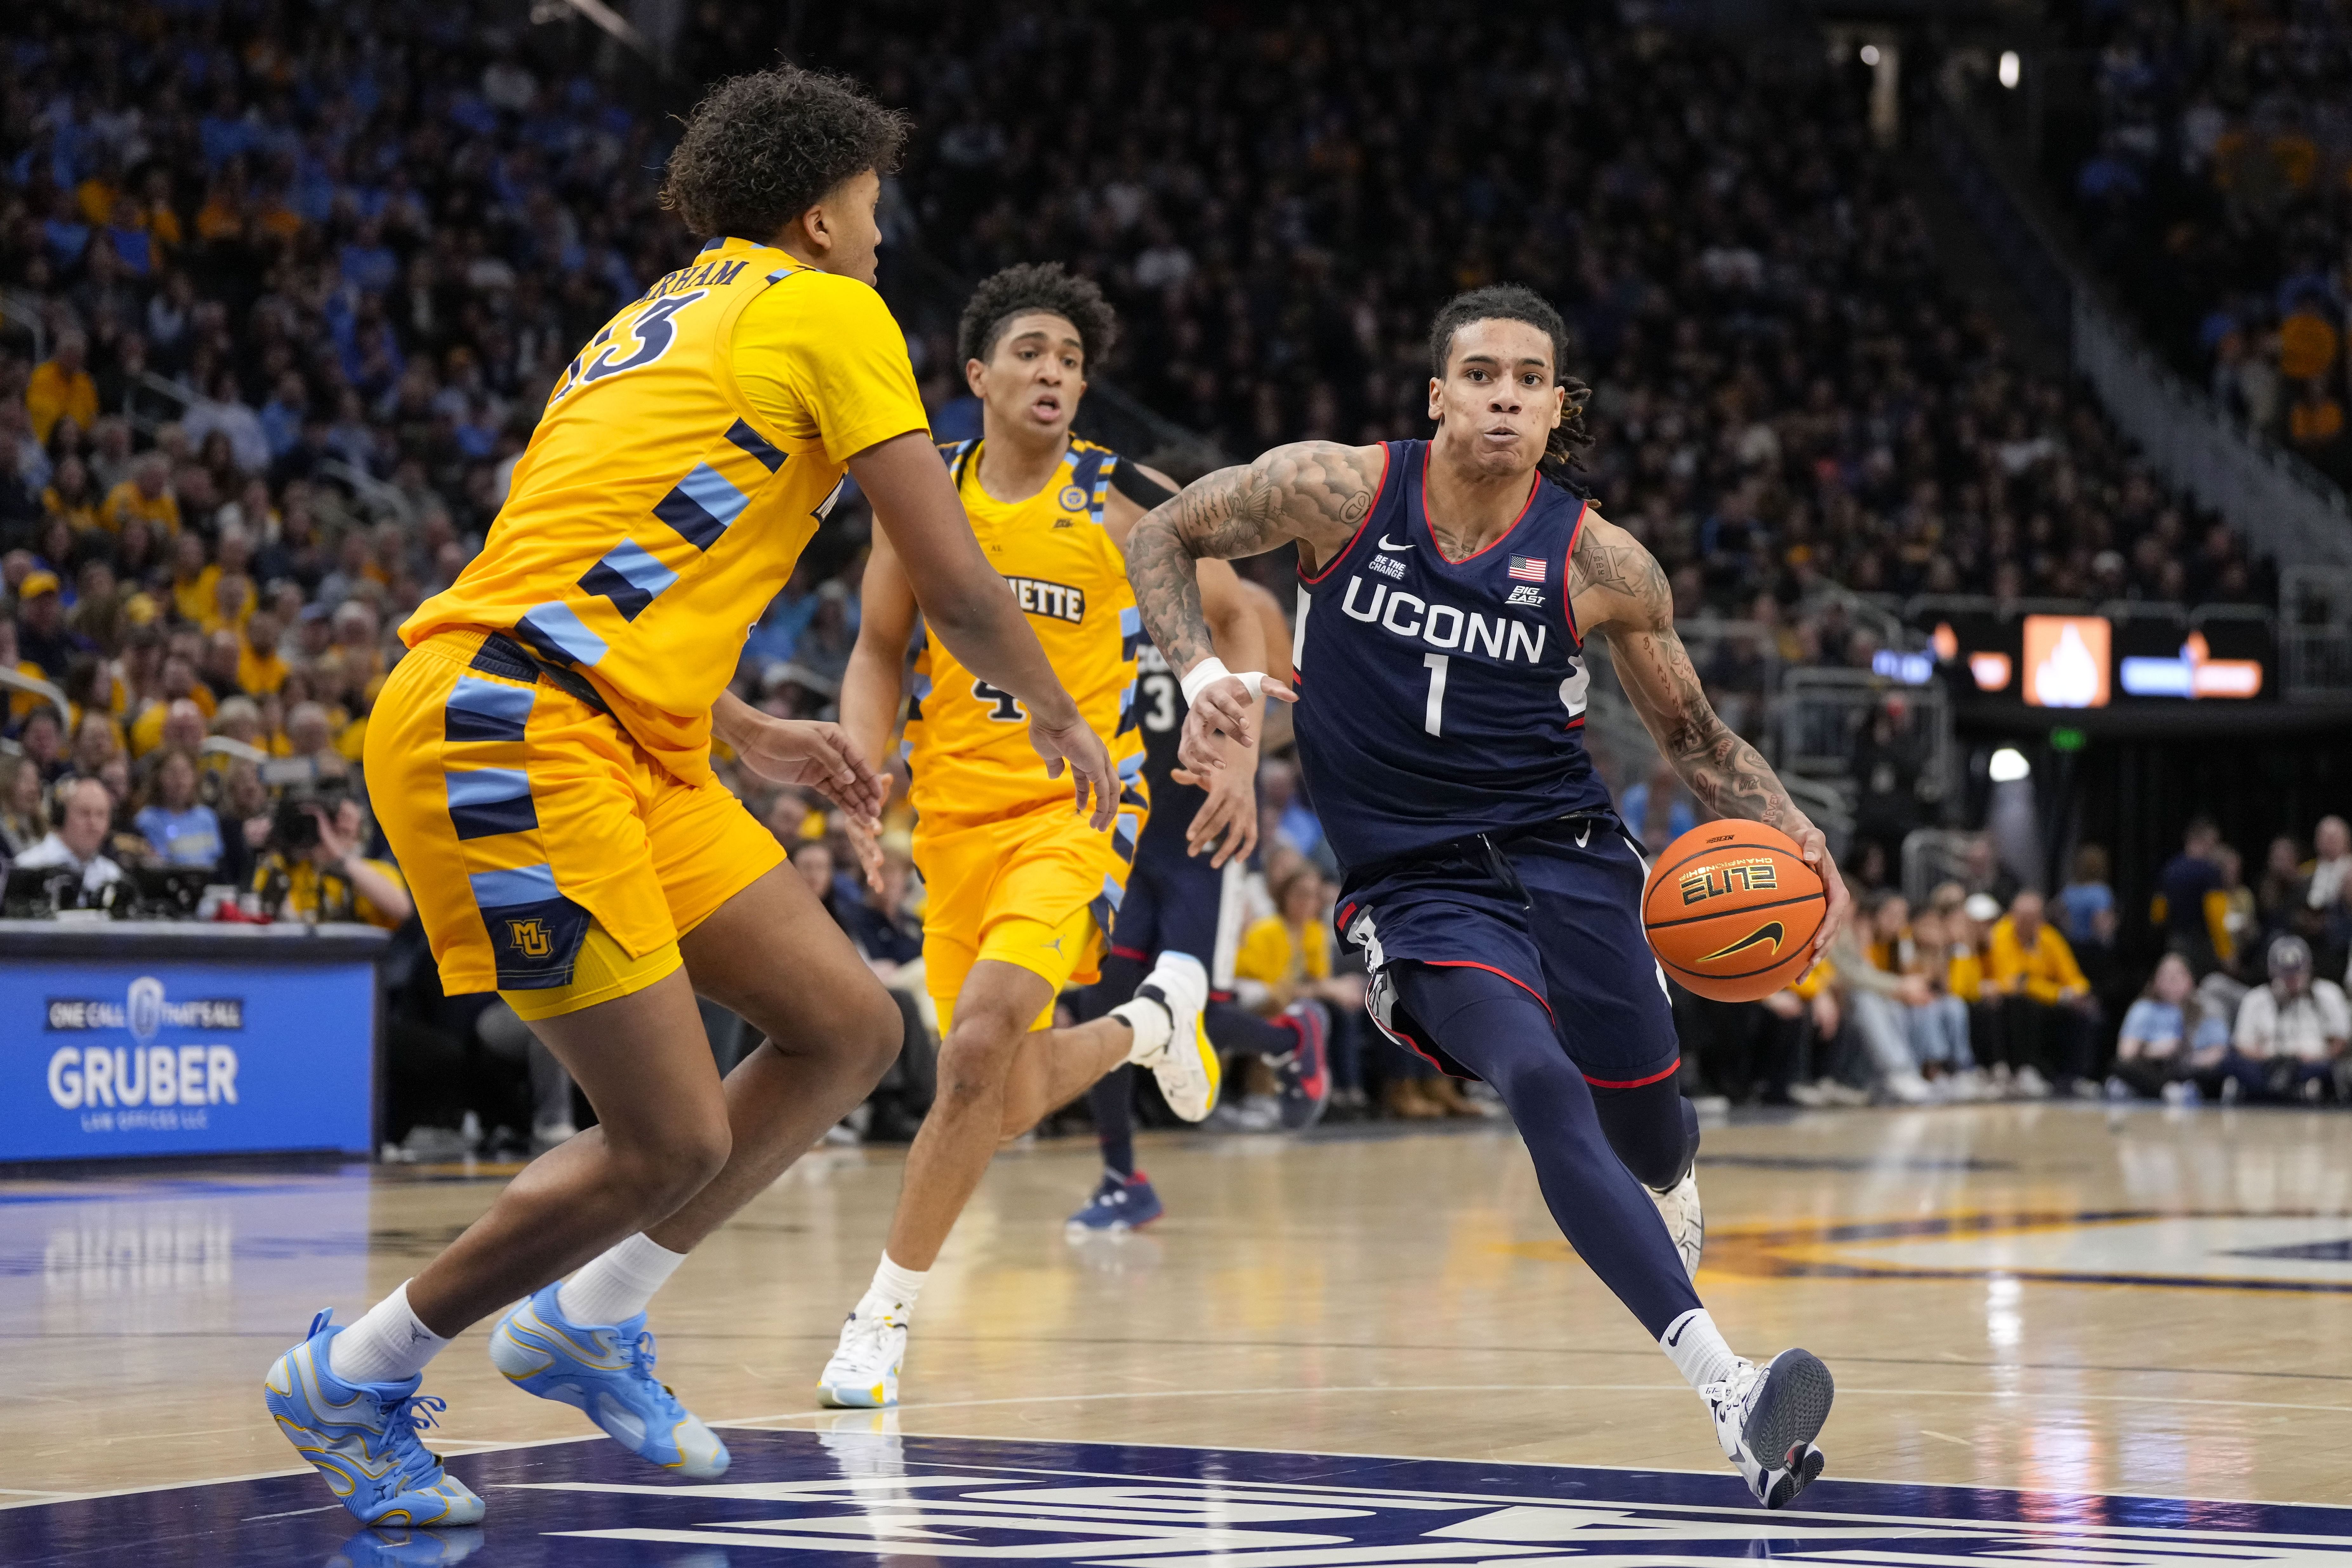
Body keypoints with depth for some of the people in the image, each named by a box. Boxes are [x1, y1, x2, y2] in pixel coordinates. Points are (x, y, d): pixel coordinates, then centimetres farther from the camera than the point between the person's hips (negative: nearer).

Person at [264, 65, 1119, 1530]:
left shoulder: (660, 324, 27)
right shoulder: (828, 313, 0)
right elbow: (954, 583, 0)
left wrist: (755, 738, 36)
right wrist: (1062, 719, 17)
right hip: (509, 732, -10)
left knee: (852, 1028, 8)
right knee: (676, 1142, -10)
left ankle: (587, 1321, 18)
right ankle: (354, 1376, 7)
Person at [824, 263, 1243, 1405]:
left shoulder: (1126, 501, -5)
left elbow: (1239, 617, 6)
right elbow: (880, 649, 11)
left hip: (1078, 806, -4)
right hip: (957, 809, 4)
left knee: (979, 1045, -24)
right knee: (1015, 1103, 11)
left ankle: (883, 1318, -12)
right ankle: (1153, 1021, 46)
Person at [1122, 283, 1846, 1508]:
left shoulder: (1601, 565, -5)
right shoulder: (1338, 490, -8)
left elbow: (1693, 736, 7)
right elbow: (1159, 540, 5)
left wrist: (1795, 836, -10)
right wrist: (1200, 674, -12)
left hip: (1564, 852, 2)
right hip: (1417, 883, -2)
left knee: (1651, 1141, 9)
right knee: (1545, 1090, -27)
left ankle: (1666, 1186, 54)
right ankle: (1730, 1395, -37)